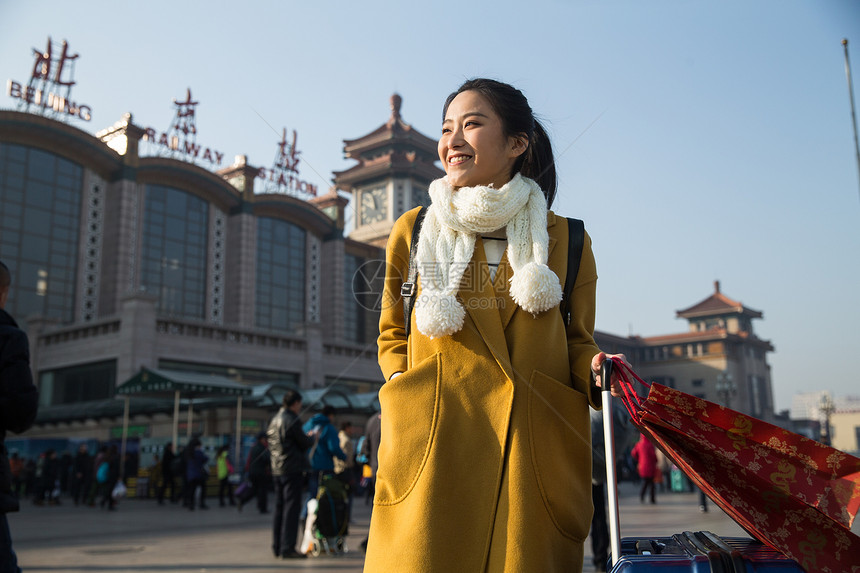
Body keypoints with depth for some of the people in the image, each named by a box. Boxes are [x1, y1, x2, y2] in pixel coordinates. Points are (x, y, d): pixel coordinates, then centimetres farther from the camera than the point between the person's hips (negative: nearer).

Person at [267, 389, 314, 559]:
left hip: (277, 470, 9)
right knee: (291, 508, -6)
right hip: (292, 469, -9)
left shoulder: (274, 420, 14)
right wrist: (312, 438, 12)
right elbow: (305, 443, -9)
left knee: (279, 508, 13)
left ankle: (277, 546, 18)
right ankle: (288, 548, -6)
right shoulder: (292, 420, -13)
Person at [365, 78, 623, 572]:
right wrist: (403, 383, 3)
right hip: (433, 453, 0)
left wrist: (597, 372, -8)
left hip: (534, 457, 0)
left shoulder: (565, 240, 10)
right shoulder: (413, 231, 12)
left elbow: (577, 342, 14)